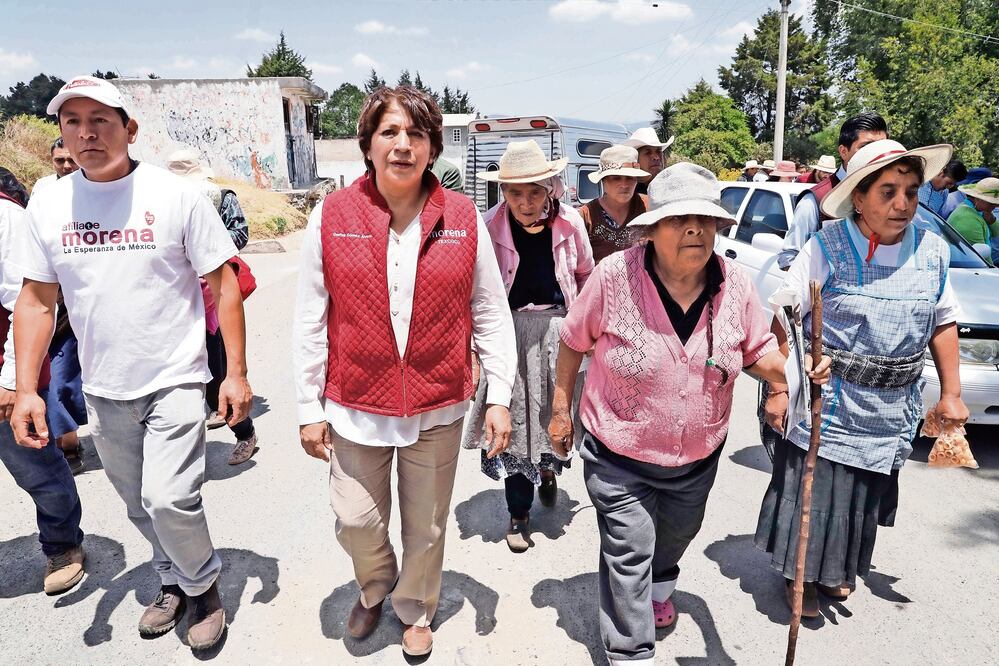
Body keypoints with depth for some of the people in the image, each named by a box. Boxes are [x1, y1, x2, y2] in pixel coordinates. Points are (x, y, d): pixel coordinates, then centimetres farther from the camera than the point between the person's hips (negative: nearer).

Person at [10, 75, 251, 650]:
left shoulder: (176, 195, -10)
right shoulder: (47, 205, 2)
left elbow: (223, 284, -7)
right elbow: (36, 300, 7)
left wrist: (237, 372, -11)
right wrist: (26, 388, -1)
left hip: (175, 380, -4)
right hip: (103, 389, 5)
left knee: (169, 501, -12)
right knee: (139, 505, 16)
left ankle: (204, 585, 18)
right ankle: (174, 582, 41)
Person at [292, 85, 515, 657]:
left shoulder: (464, 219, -4)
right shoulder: (332, 217, -5)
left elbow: (491, 314, 0)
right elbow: (311, 320, -1)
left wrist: (499, 397, -3)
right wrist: (311, 407, 0)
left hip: (438, 408, 0)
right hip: (355, 406, 0)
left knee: (426, 525, 16)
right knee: (357, 521, 13)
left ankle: (416, 611, 46)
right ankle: (376, 589, 49)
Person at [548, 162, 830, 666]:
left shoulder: (735, 284, -12)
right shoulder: (614, 276, -22)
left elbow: (759, 353, 1)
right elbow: (573, 341, -8)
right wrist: (561, 408, -3)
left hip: (697, 458, 5)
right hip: (619, 457, -4)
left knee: (677, 535, 29)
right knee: (629, 554, 1)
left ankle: (658, 590, 63)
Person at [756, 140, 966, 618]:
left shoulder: (932, 250, 0)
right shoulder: (827, 248, -14)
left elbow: (943, 323, 11)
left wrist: (951, 393, 10)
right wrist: (779, 390, -14)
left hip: (891, 412, 5)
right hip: (825, 402, -4)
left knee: (865, 495, 18)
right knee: (813, 491, 4)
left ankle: (839, 570, 42)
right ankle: (801, 574, 28)